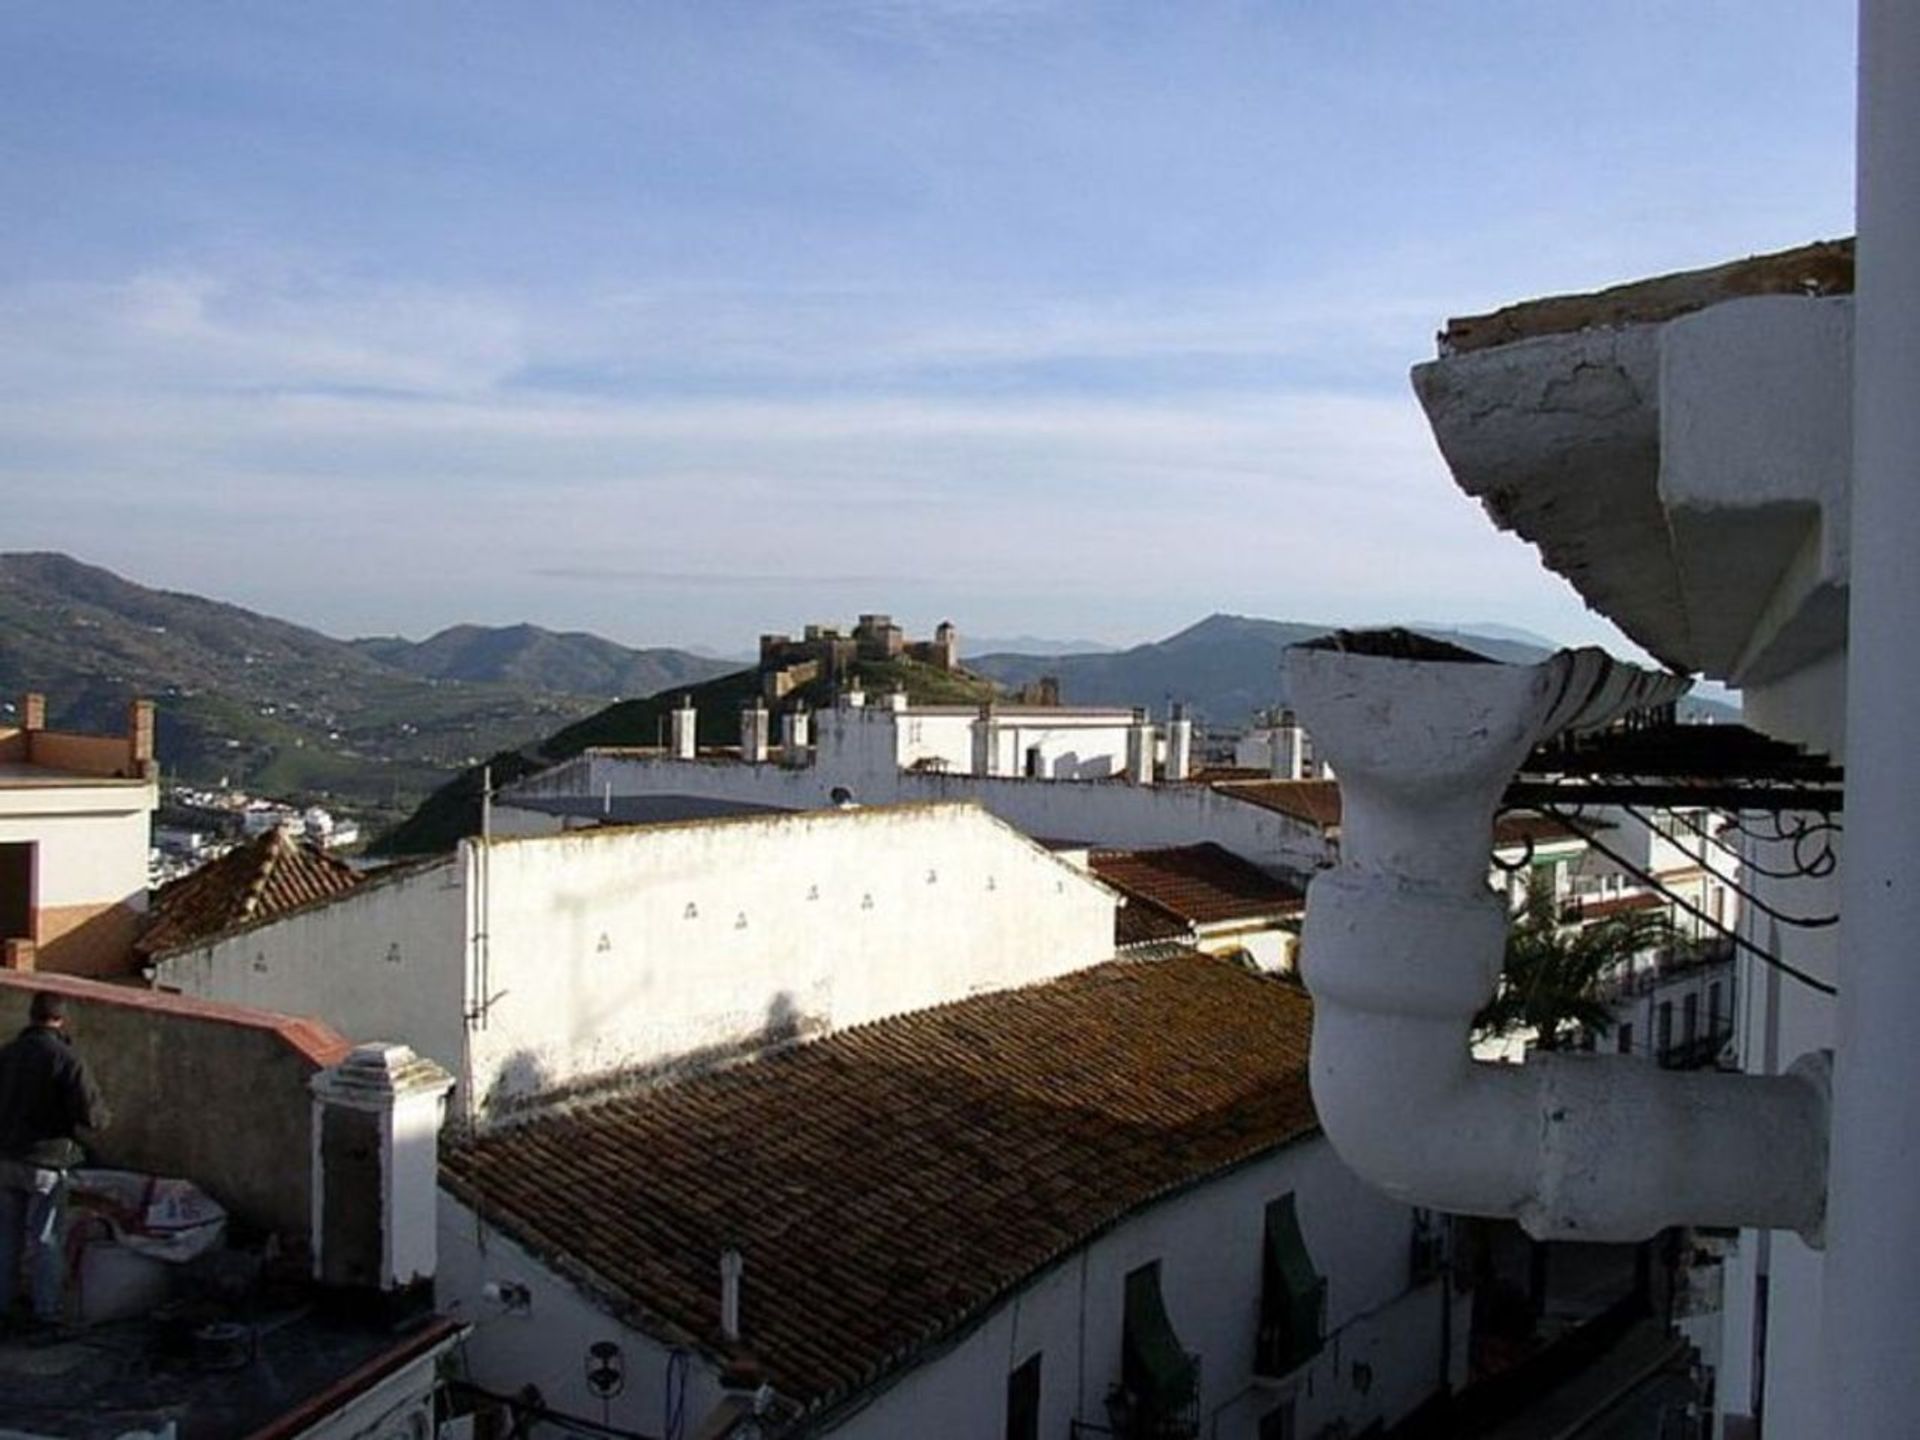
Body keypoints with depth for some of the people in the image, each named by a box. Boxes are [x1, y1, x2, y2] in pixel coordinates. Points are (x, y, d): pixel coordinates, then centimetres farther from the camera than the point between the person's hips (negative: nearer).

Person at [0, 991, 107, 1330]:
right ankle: (48, 1311, 11)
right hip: (45, 1162, -5)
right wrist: (101, 1115, 3)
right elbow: (90, 1113, -19)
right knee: (44, 1240, 5)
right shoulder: (66, 1058, -15)